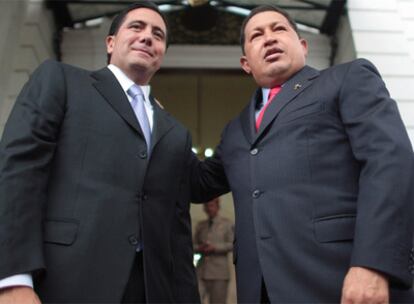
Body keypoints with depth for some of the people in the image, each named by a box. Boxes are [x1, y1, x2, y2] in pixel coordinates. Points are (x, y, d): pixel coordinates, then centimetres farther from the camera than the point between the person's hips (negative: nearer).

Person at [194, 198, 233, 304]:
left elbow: (232, 244, -1)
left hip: (219, 272, -3)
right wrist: (199, 248, -5)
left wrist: (214, 248, -13)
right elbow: (194, 244, 19)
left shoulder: (226, 224, 7)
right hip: (201, 271, 3)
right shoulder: (200, 225, 18)